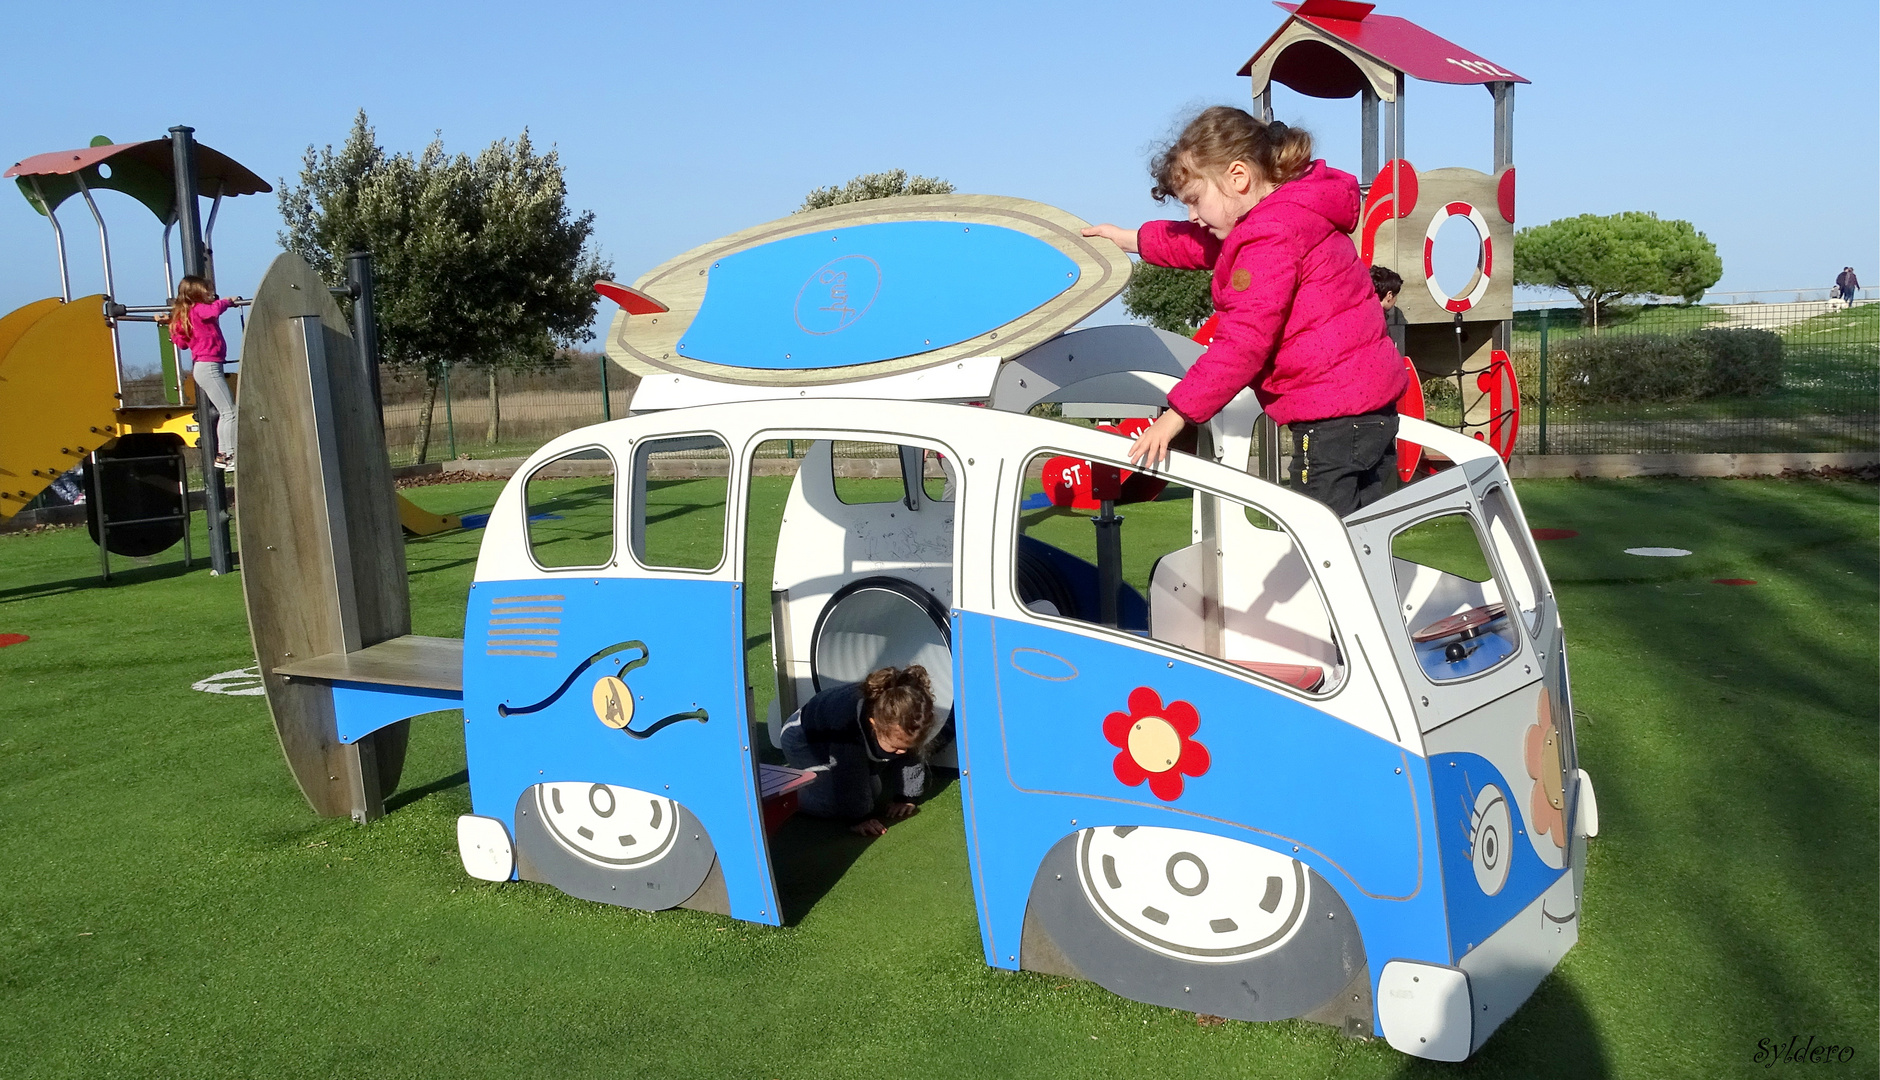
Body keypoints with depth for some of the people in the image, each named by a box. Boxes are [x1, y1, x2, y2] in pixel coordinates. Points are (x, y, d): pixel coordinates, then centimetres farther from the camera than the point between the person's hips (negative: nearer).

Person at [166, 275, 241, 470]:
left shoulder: (185, 315, 17)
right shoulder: (199, 310, -10)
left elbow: (181, 342, 17)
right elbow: (215, 309, -32)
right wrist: (228, 300, -14)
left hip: (200, 366, 10)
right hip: (208, 366, -10)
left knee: (224, 412, 12)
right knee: (229, 411, -12)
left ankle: (222, 455, 14)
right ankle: (229, 455, -15)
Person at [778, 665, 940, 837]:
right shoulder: (848, 722, -47)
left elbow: (911, 757, -11)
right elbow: (849, 776, -38)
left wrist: (904, 797, -10)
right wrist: (858, 819, -34)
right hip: (804, 740, -6)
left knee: (873, 795, 9)